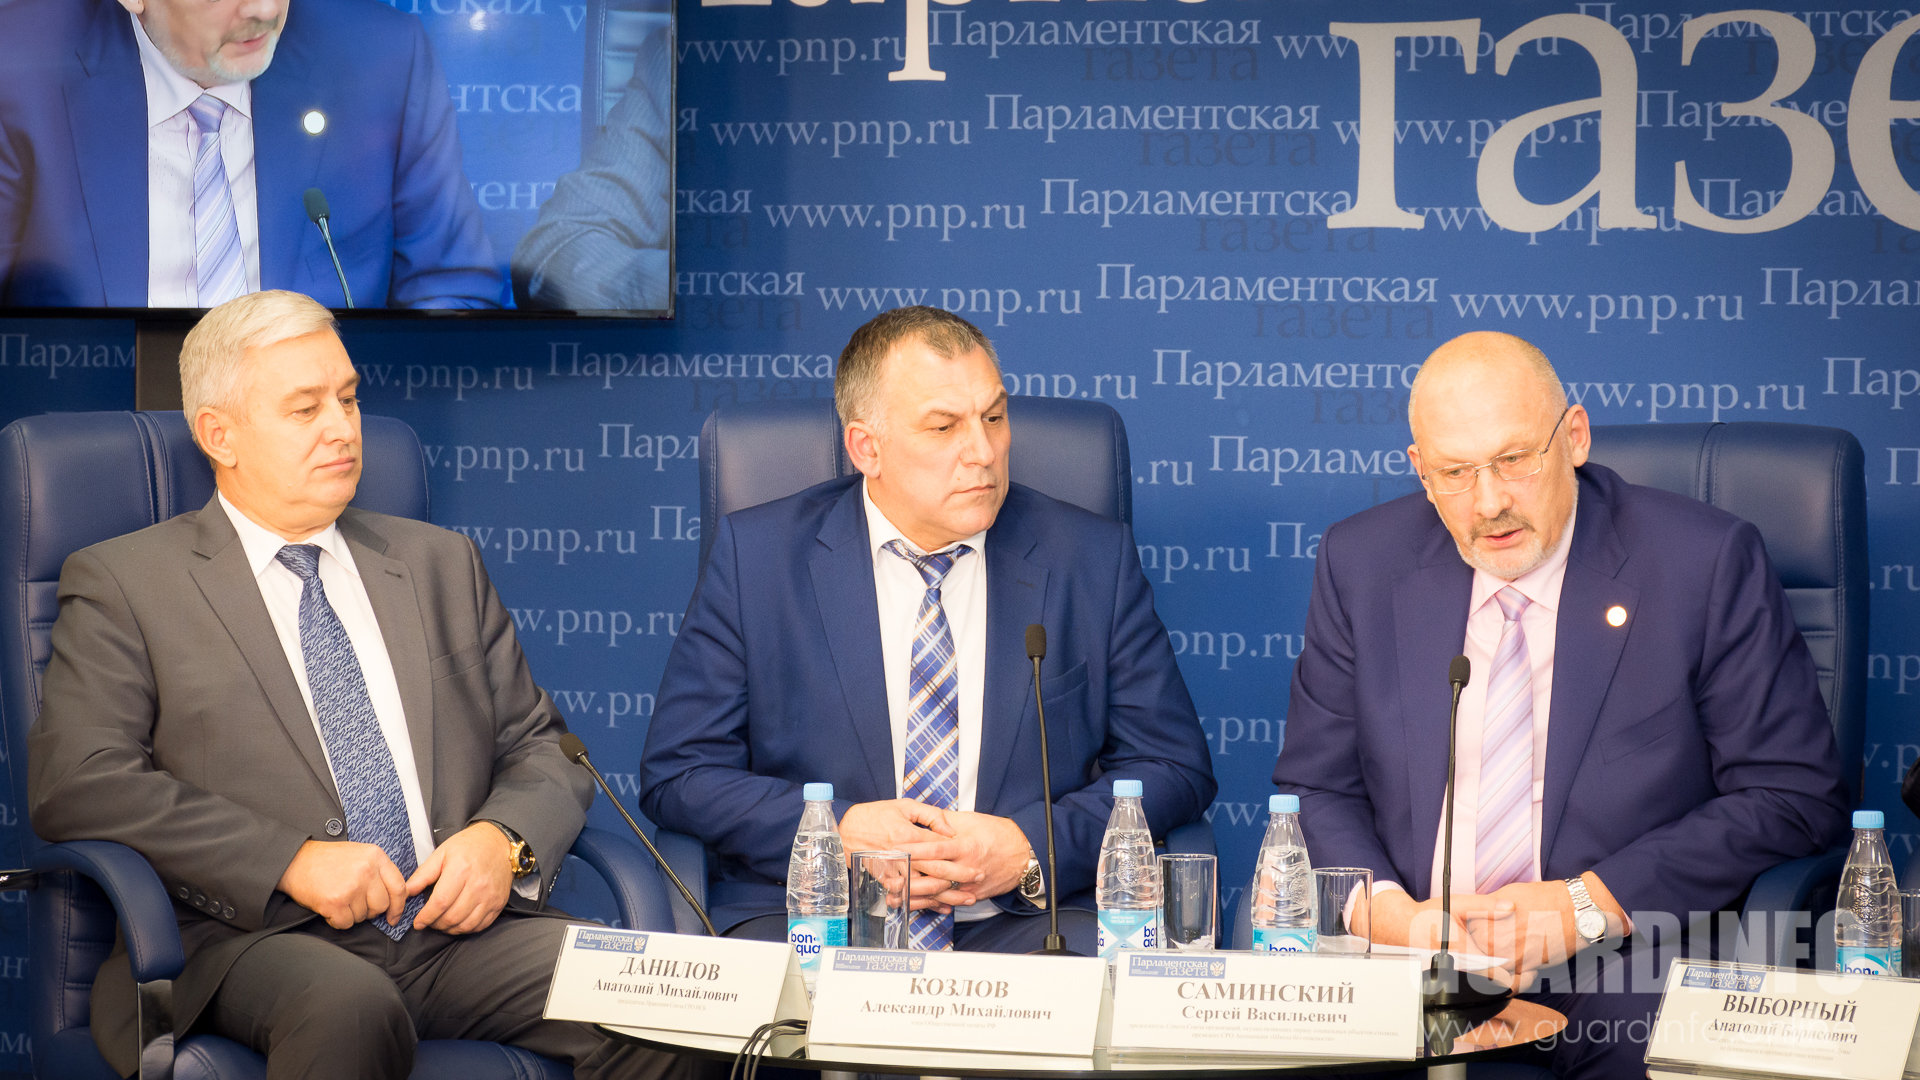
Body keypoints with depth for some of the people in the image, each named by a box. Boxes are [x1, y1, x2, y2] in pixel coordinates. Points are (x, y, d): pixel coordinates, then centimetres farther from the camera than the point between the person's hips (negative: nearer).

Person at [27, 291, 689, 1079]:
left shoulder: (439, 564, 22)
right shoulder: (124, 584, 8)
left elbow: (541, 747, 22)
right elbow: (74, 782, -4)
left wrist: (504, 838, -2)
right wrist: (292, 860, -14)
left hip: (462, 926, 3)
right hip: (258, 939, -3)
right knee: (352, 1009, -38)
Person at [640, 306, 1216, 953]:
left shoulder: (1092, 559, 6)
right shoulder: (756, 555, 4)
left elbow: (1175, 766, 8)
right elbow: (677, 773, 4)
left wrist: (1032, 849, -10)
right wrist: (835, 833, -13)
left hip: (1021, 921, 1)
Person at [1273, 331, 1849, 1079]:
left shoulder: (1705, 565, -5)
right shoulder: (1362, 565, 6)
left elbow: (1797, 798, -6)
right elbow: (1317, 788, 9)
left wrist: (1589, 906, -15)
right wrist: (1391, 913, -13)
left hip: (1624, 974, -4)